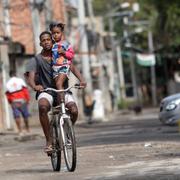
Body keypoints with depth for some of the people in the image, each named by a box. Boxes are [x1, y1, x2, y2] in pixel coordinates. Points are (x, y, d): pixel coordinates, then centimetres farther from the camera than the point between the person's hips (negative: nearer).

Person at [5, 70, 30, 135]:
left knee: (17, 116, 2)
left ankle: (20, 131, -5)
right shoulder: (20, 80, -1)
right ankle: (27, 129, 21)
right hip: (22, 100, -1)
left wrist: (10, 102, 19)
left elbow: (7, 95, 6)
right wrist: (28, 99, 1)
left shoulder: (8, 83, 4)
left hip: (14, 102, 1)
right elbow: (25, 90, -5)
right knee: (25, 115, 12)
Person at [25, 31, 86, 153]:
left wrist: (81, 80, -22)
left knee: (74, 111, -25)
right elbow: (30, 76, -8)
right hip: (46, 91, -2)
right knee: (43, 106, -37)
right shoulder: (37, 60, 6)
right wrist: (34, 86, -33)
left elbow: (72, 67, -2)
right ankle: (49, 141, -26)